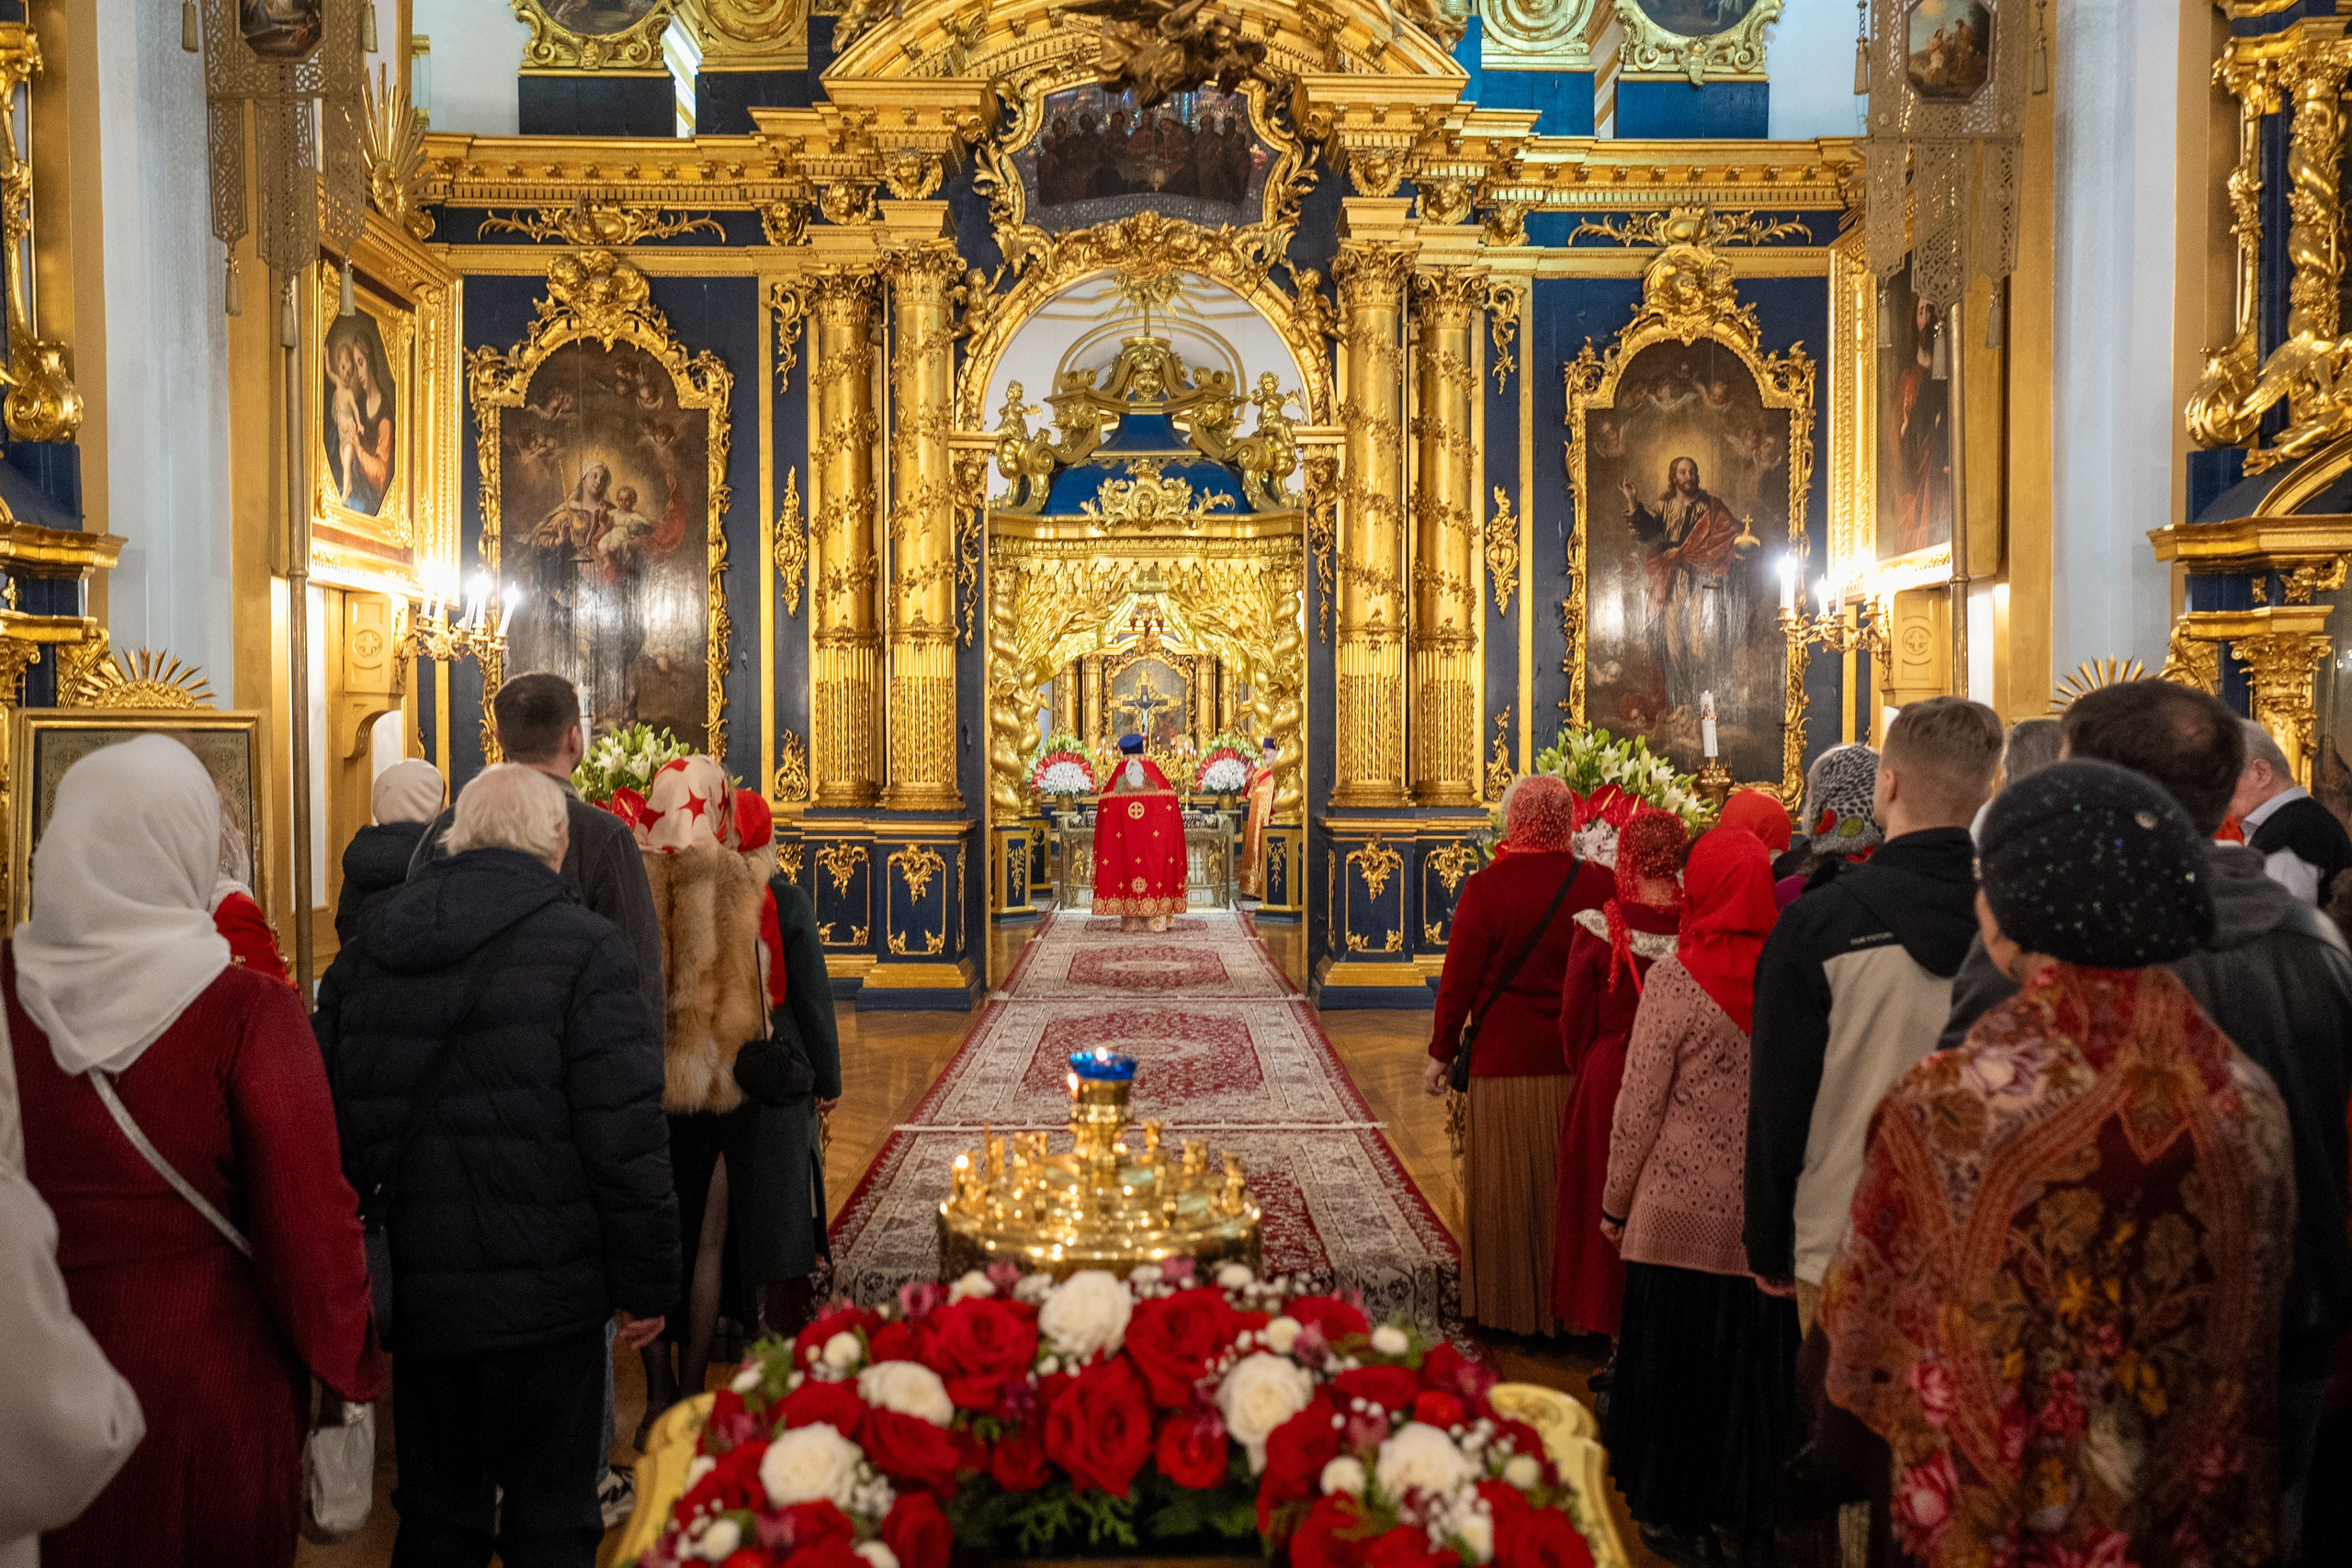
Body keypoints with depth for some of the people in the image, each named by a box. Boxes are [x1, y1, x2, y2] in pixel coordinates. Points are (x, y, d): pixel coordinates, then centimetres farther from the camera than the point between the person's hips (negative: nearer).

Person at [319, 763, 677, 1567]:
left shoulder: (366, 950, 6)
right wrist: (647, 1283, -5)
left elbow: (330, 1121, 12)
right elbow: (628, 1139, -16)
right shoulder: (584, 948, -12)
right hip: (543, 1299, -5)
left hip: (414, 1294, 5)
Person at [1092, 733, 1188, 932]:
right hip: (1153, 835, 0)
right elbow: (1169, 798, 2)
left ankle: (1130, 921, 2)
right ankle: (1157, 919, 2)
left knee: (1126, 865, 3)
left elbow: (1105, 803, 1)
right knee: (1155, 862, 4)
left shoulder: (1118, 773, 2)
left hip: (1123, 835, 0)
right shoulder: (1154, 770, 2)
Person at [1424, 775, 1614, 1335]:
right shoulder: (1600, 885, -3)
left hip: (1506, 1060, -3)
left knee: (1507, 1189, 9)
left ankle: (1510, 1307, 20)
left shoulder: (1486, 887, -11)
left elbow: (1458, 978, -7)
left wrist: (1441, 1052, 3)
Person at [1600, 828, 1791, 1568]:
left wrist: (1615, 1203, 1)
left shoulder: (1676, 978, -14)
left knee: (1674, 1359, 12)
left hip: (1680, 1211, -3)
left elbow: (1640, 1105, -11)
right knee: (1754, 1361, 15)